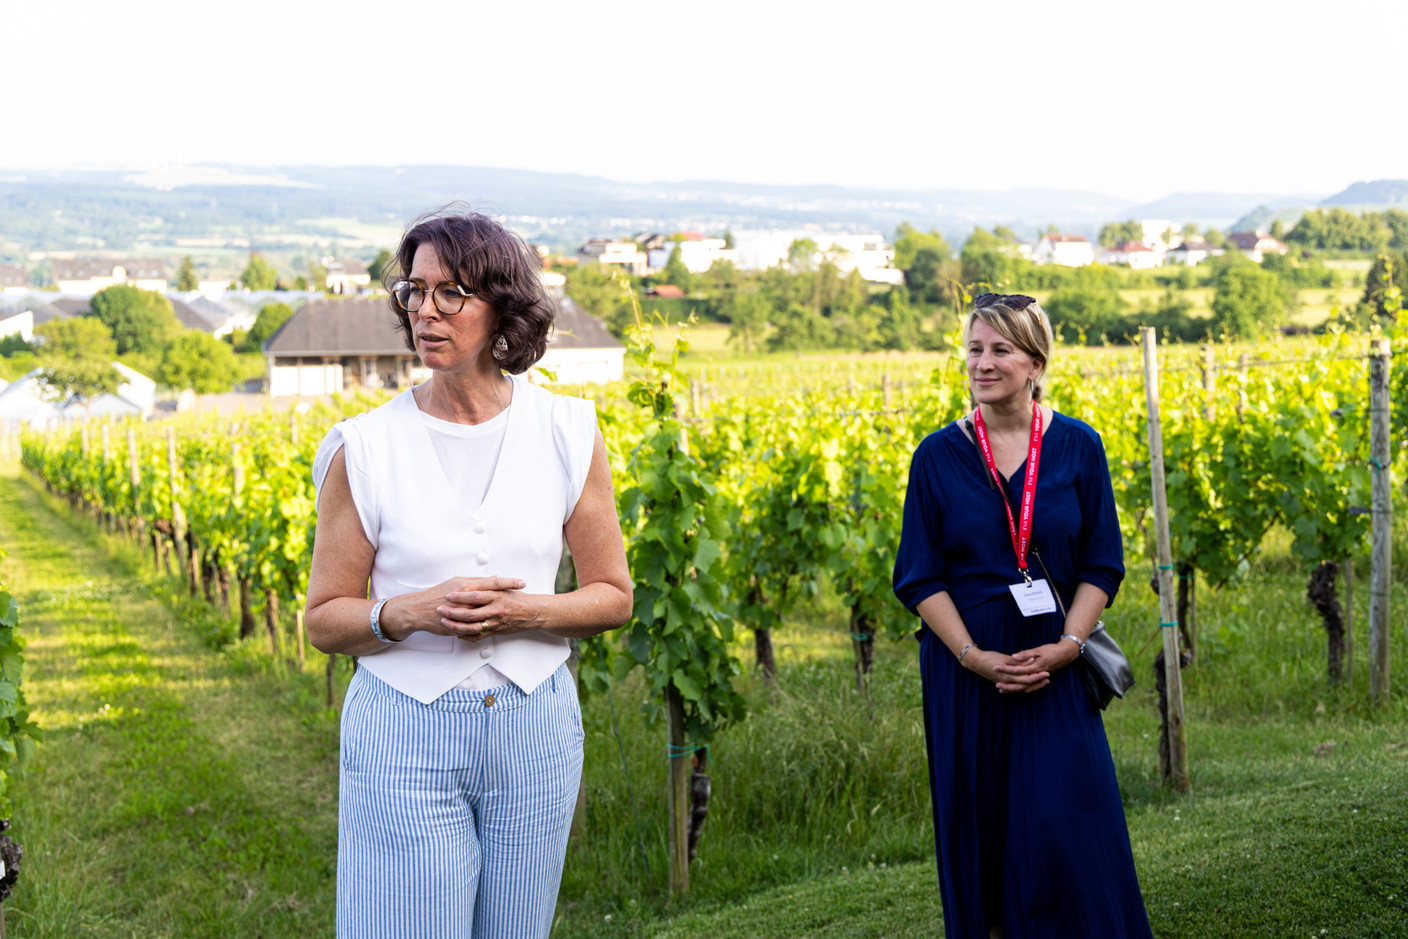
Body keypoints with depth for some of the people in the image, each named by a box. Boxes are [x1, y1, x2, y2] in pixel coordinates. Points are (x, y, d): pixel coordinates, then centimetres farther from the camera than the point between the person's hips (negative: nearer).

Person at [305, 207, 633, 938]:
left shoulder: (567, 435, -1)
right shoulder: (364, 450, -5)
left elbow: (613, 596, 5)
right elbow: (324, 621, 0)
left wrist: (521, 611, -14)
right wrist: (411, 612, -19)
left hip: (533, 728, 2)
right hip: (405, 738, -2)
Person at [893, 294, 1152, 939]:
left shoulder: (1078, 447, 1)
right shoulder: (938, 456, 0)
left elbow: (1103, 565, 3)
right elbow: (919, 577, -1)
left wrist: (1066, 645, -12)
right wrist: (973, 656, -13)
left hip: (1055, 664, 0)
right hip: (967, 665, 0)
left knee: (1064, 824, -5)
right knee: (979, 823, 6)